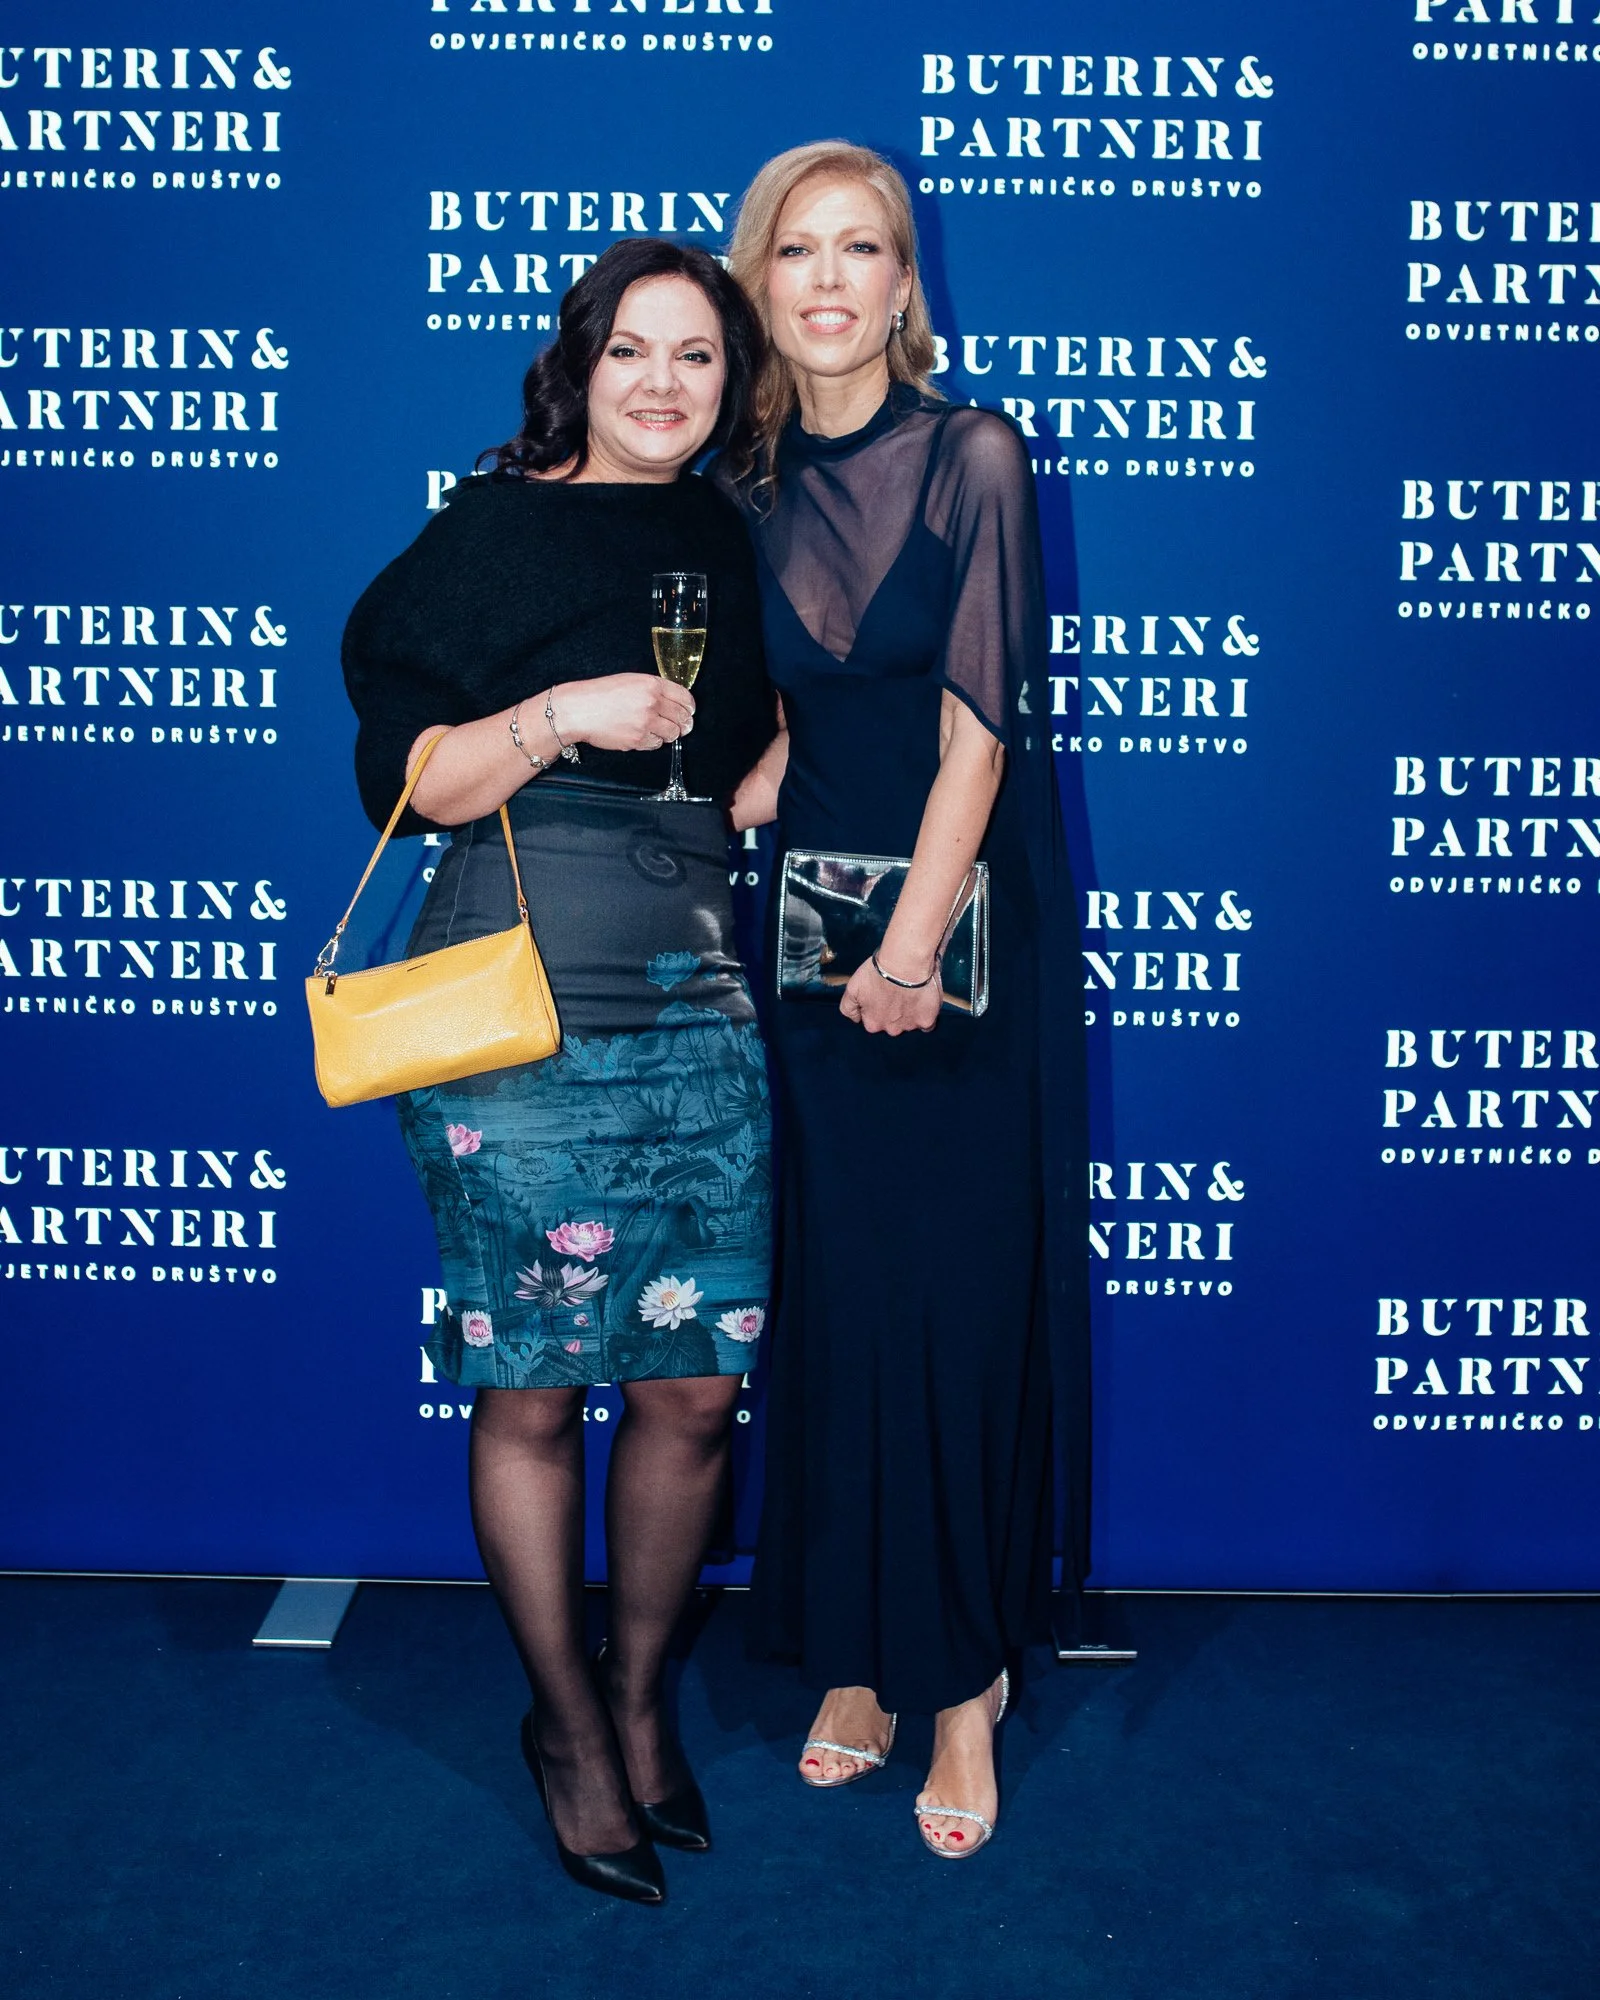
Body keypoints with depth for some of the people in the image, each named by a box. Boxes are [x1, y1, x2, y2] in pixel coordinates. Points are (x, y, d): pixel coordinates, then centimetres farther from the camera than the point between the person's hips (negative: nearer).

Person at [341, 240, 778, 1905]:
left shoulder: (729, 544, 15)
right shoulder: (494, 527, 0)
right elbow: (400, 781, -5)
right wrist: (561, 717, -17)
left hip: (704, 1020, 5)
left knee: (693, 1388, 7)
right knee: (531, 1395, 5)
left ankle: (641, 1693, 30)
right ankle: (565, 1721, 27)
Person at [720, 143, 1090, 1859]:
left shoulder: (973, 457, -4)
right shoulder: (749, 490, 9)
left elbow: (979, 729, -10)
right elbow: (779, 739, 11)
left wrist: (913, 947, -15)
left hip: (965, 918, -4)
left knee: (963, 1308, 0)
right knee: (834, 1300, 7)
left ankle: (962, 1683, 14)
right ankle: (853, 1651, 22)